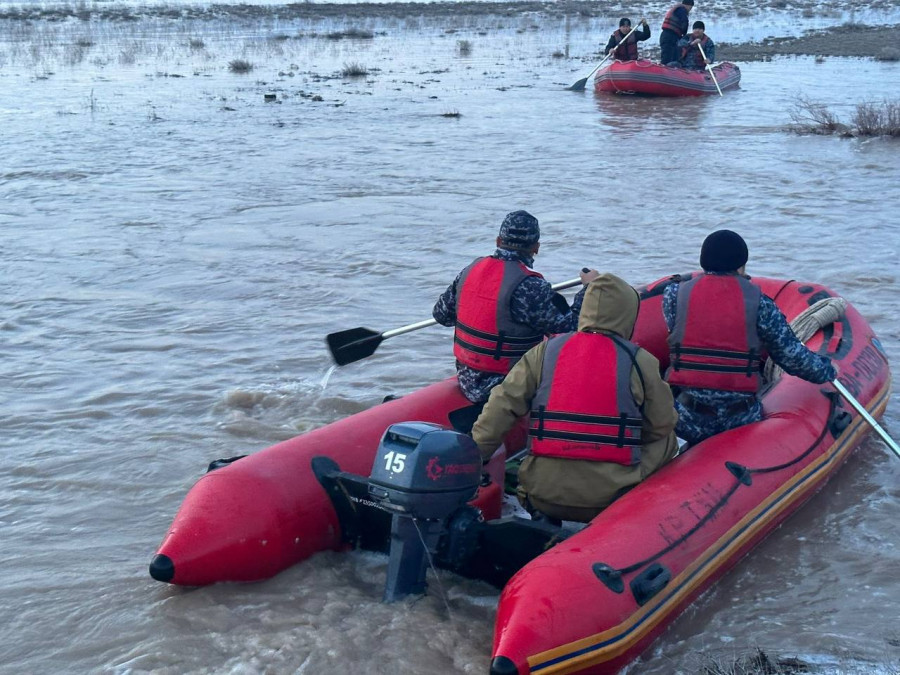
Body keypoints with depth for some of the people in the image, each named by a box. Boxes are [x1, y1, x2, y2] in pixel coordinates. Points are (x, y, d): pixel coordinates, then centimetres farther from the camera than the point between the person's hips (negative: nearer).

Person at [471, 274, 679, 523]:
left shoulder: (544, 352, 3)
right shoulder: (640, 361, -2)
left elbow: (502, 405, 0)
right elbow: (662, 426, 4)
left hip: (543, 495, 3)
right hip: (611, 498, -3)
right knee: (667, 443, 19)